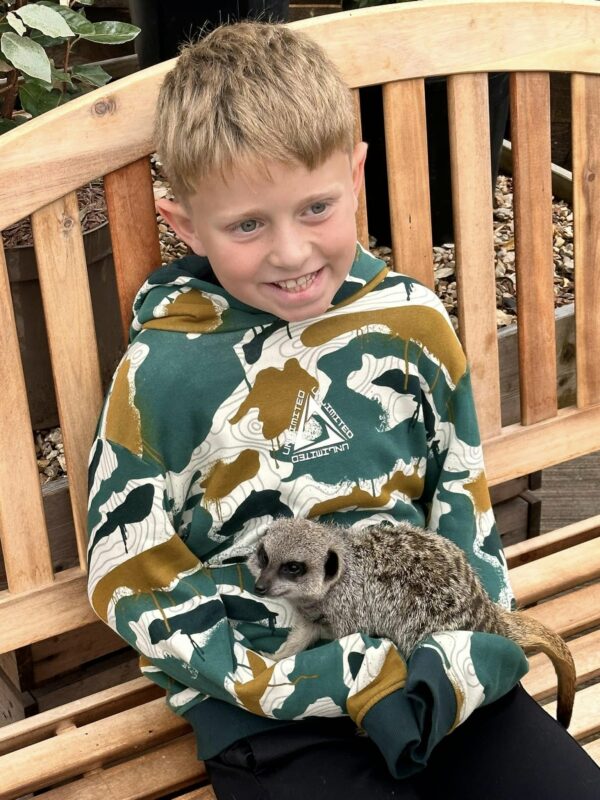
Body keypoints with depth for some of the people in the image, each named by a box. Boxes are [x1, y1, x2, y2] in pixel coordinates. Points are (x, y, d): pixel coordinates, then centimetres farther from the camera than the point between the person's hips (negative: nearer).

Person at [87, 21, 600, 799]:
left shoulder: (412, 321, -1)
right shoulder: (164, 371, -11)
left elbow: (465, 508, 9)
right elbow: (136, 586, -9)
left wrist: (465, 656, -8)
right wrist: (354, 683, -15)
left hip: (431, 668, 4)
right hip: (265, 707, -3)